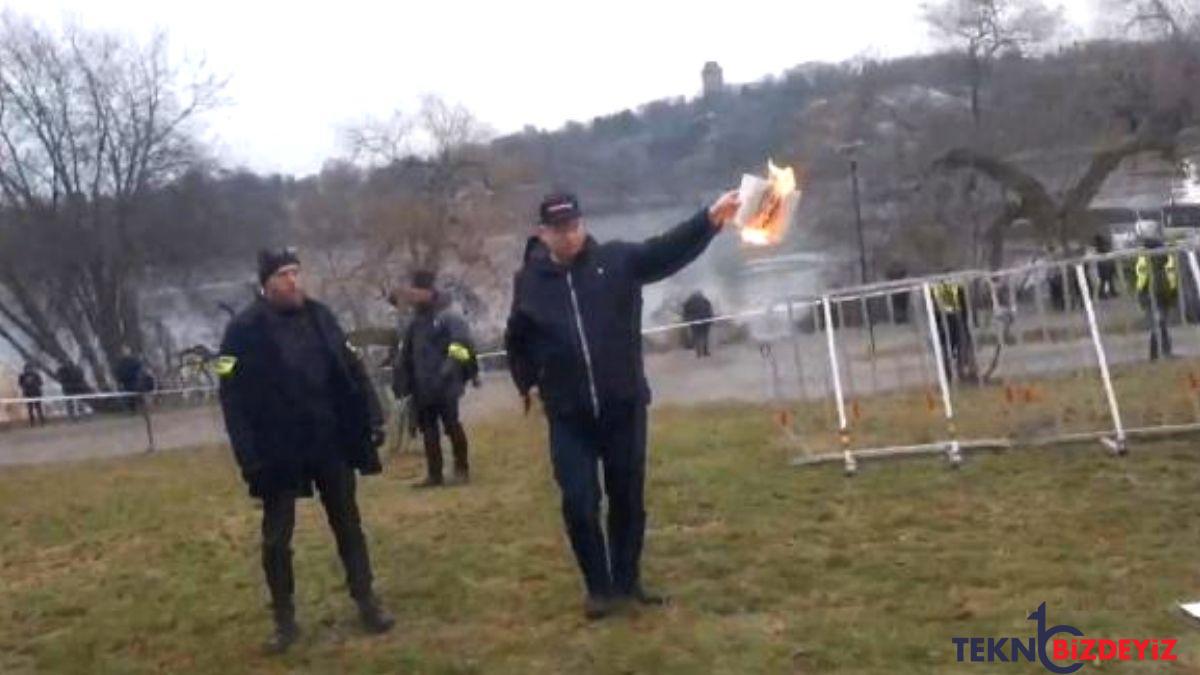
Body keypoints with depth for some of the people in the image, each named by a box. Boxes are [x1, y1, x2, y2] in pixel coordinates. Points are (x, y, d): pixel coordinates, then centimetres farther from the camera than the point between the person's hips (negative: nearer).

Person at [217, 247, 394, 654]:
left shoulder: (320, 317, 3)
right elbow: (233, 398, -12)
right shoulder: (244, 331, -10)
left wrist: (372, 418, 2)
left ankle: (367, 603, 26)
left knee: (348, 525, 13)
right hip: (279, 452, -3)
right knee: (276, 539, 6)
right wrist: (249, 457, -17)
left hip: (331, 444, 4)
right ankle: (284, 620, 21)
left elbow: (351, 370, 8)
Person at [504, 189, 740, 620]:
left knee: (628, 499, 11)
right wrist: (526, 382, 8)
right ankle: (599, 588, 16)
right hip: (568, 415, 0)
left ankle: (628, 581, 28)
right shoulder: (529, 281, 0)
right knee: (579, 503, -2)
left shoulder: (617, 260, -3)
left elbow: (668, 250, -16)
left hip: (624, 405, 1)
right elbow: (517, 339, 16)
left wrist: (711, 219, -31)